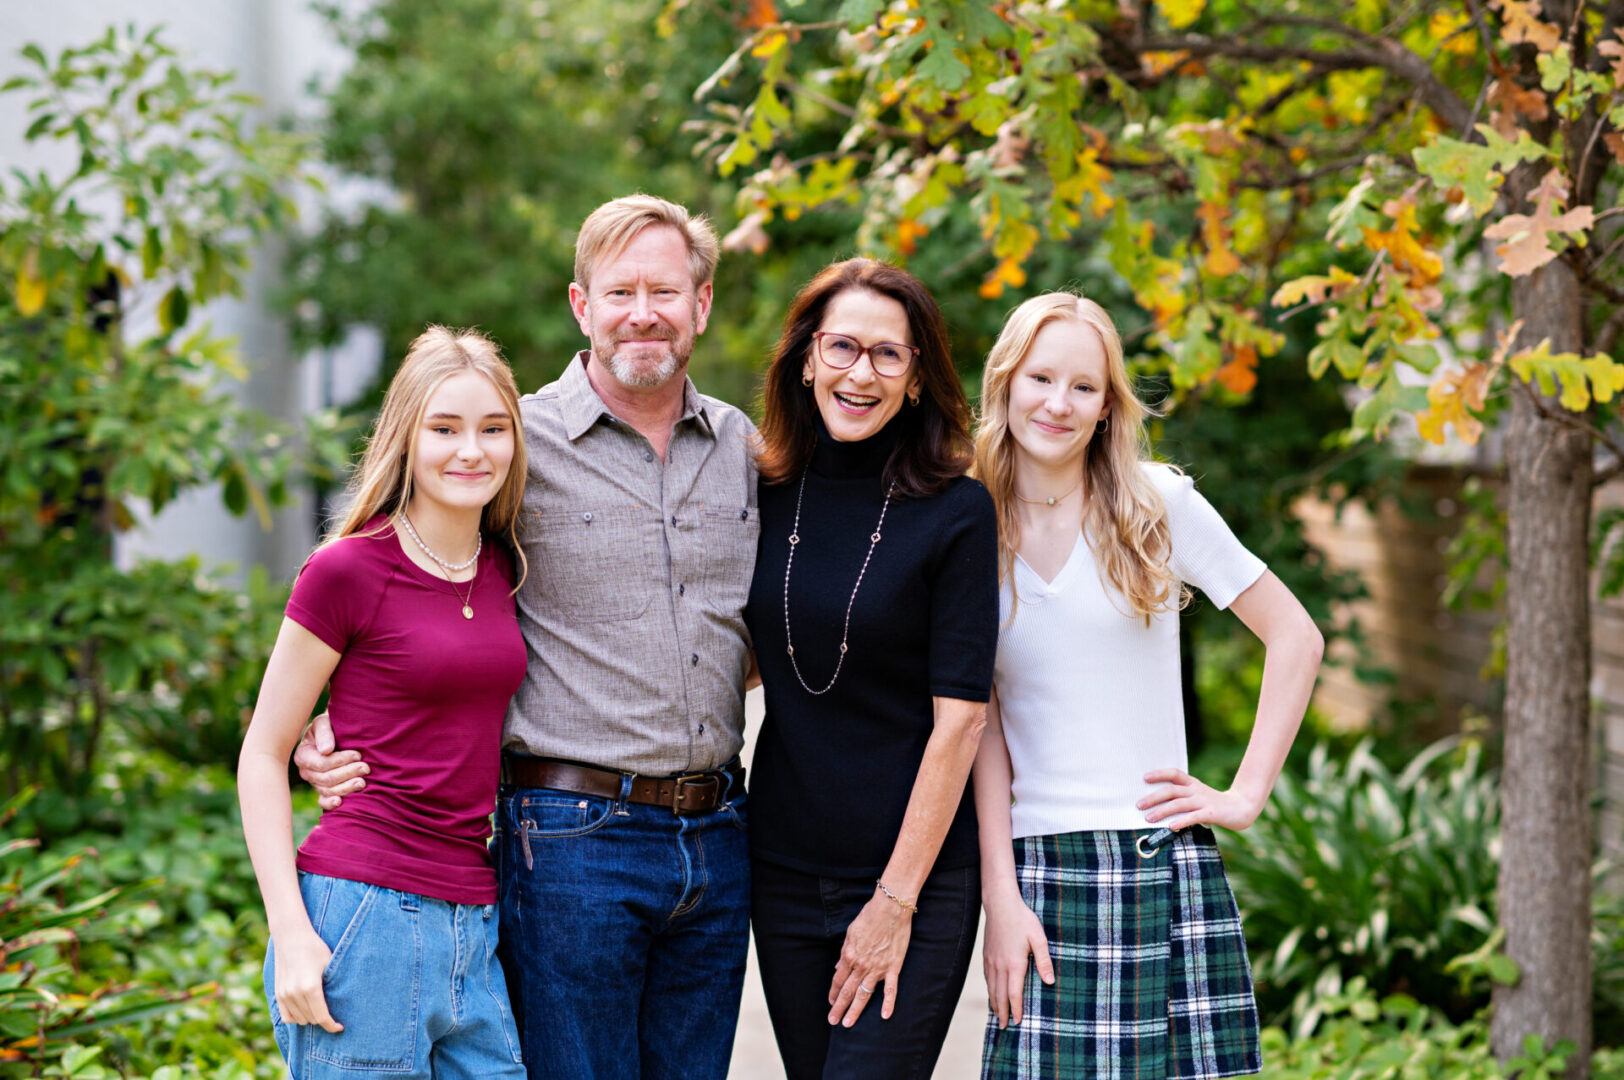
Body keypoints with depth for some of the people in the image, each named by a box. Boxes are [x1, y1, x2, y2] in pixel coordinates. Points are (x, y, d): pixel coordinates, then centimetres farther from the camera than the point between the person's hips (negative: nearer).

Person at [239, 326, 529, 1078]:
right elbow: (262, 756, -3)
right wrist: (290, 932, -11)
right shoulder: (346, 572, -7)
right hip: (364, 917, -6)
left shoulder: (503, 569, 10)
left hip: (474, 926, 6)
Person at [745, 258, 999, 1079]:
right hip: (783, 874, 4)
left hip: (918, 879, -4)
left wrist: (897, 901, -13)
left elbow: (959, 714, -10)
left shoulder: (954, 512, -8)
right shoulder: (766, 496, 4)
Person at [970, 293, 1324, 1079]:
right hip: (1037, 872, 0)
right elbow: (978, 723, 2)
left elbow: (1295, 638, 6)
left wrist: (1246, 796, 0)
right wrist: (1000, 896, -6)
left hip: (1167, 866, 0)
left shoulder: (1160, 504, 2)